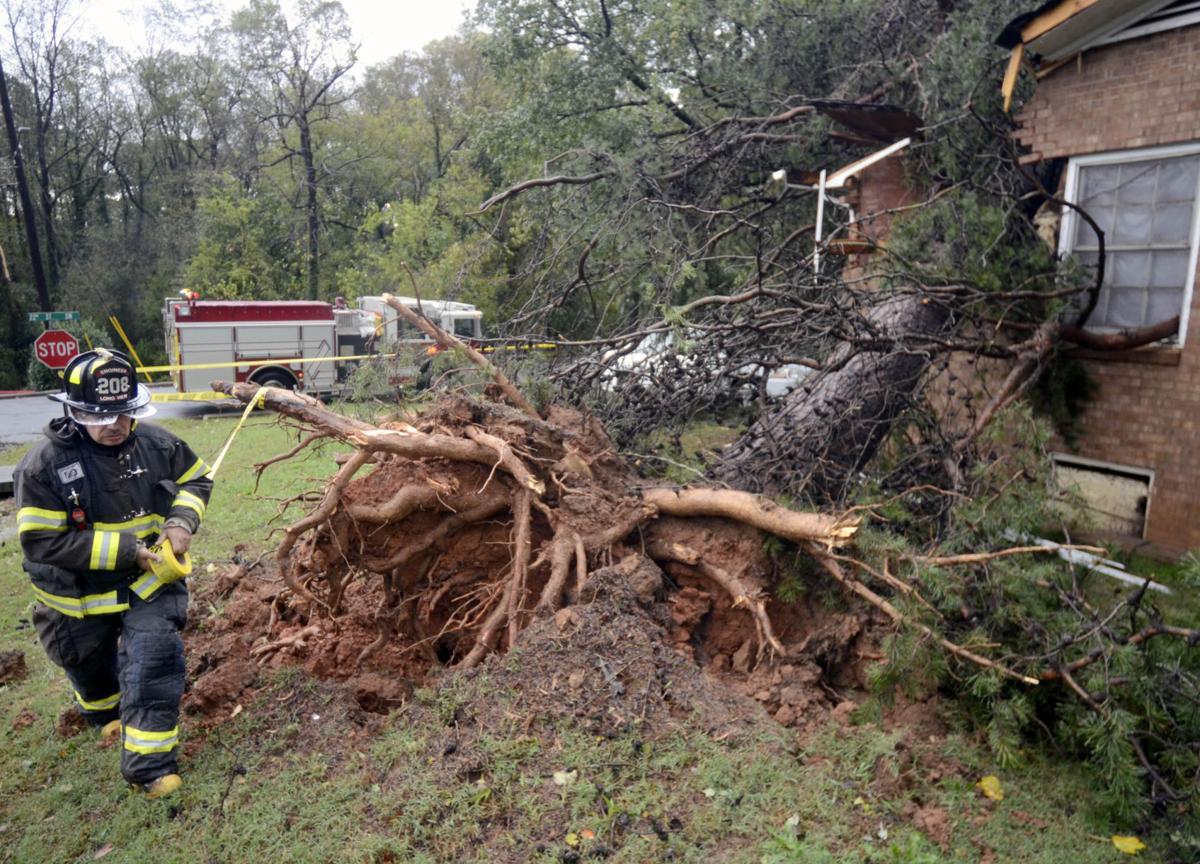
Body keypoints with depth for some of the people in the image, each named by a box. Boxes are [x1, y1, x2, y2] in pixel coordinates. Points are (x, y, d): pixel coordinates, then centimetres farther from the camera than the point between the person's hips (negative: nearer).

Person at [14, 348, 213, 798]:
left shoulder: (156, 443, -13)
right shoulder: (44, 465, -21)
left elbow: (196, 478, 5)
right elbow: (43, 542, -22)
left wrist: (182, 521, -16)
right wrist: (128, 551, -26)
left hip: (150, 580, 0)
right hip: (79, 593, 0)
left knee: (153, 662, -12)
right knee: (90, 665, 25)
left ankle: (150, 763, 1)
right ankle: (105, 712, 59)